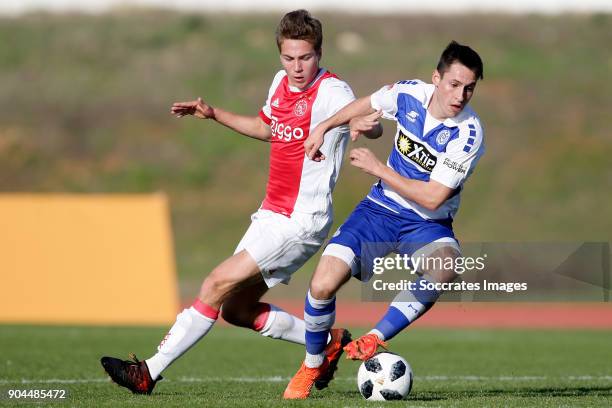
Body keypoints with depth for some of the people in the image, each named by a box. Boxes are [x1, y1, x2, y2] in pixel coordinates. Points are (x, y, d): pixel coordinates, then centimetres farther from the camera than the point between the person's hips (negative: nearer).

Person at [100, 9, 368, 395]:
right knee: (237, 309, 10)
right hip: (273, 214, 9)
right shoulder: (282, 83, 10)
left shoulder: (332, 92, -16)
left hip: (301, 222, -9)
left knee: (218, 284, -12)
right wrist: (213, 114, 24)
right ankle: (328, 341, 21)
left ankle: (149, 373, -8)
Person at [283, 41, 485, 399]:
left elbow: (433, 197, -23)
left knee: (446, 266, -38)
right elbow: (368, 105, 16)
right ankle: (312, 365, 14)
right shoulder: (409, 94, -9)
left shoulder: (467, 134, -22)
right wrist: (324, 127, 14)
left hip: (427, 223, -3)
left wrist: (379, 168, -18)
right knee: (322, 285, -15)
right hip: (380, 209, 3)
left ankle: (375, 339, -22)